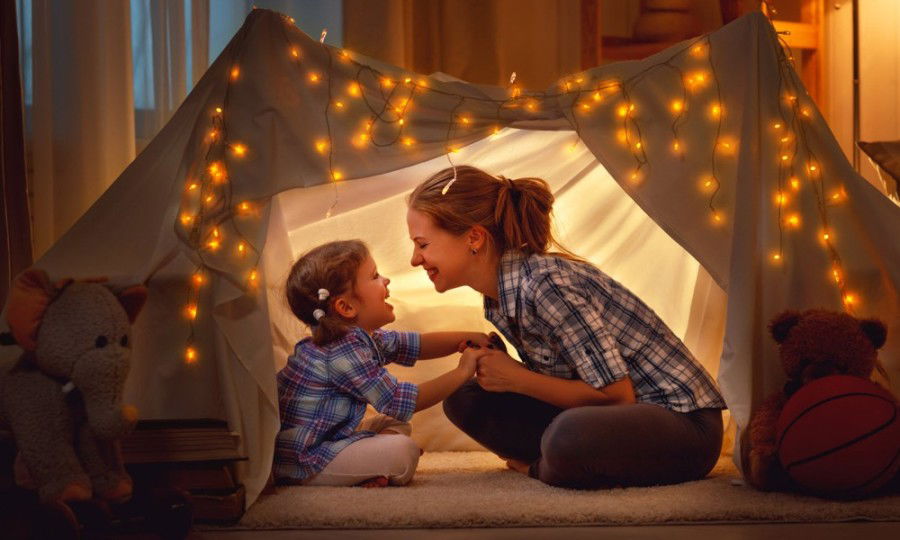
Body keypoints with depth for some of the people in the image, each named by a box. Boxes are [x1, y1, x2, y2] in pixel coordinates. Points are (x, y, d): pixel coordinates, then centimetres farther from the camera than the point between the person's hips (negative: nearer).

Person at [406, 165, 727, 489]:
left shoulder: (547, 284, -24)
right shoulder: (498, 296, 5)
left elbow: (617, 394, -21)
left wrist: (516, 379, -15)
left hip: (683, 420, -8)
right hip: (620, 415, 9)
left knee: (570, 436, -39)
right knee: (465, 399, 0)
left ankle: (538, 467, -7)